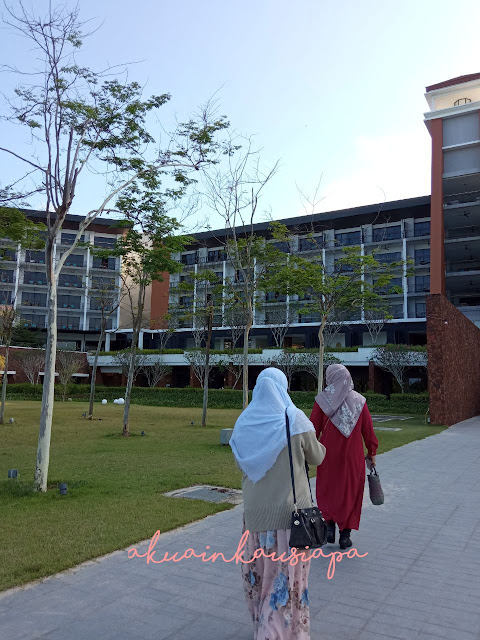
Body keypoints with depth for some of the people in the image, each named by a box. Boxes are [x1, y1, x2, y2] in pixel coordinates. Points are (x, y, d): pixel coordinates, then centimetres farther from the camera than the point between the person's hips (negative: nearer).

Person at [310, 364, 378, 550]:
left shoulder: (322, 400, -8)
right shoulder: (359, 400, -3)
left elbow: (313, 429, -5)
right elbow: (368, 429, 2)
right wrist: (372, 452, 13)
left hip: (328, 456, -1)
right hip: (353, 456, 1)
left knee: (327, 491, 16)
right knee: (350, 492, 11)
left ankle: (330, 524, 7)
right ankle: (345, 534, 14)